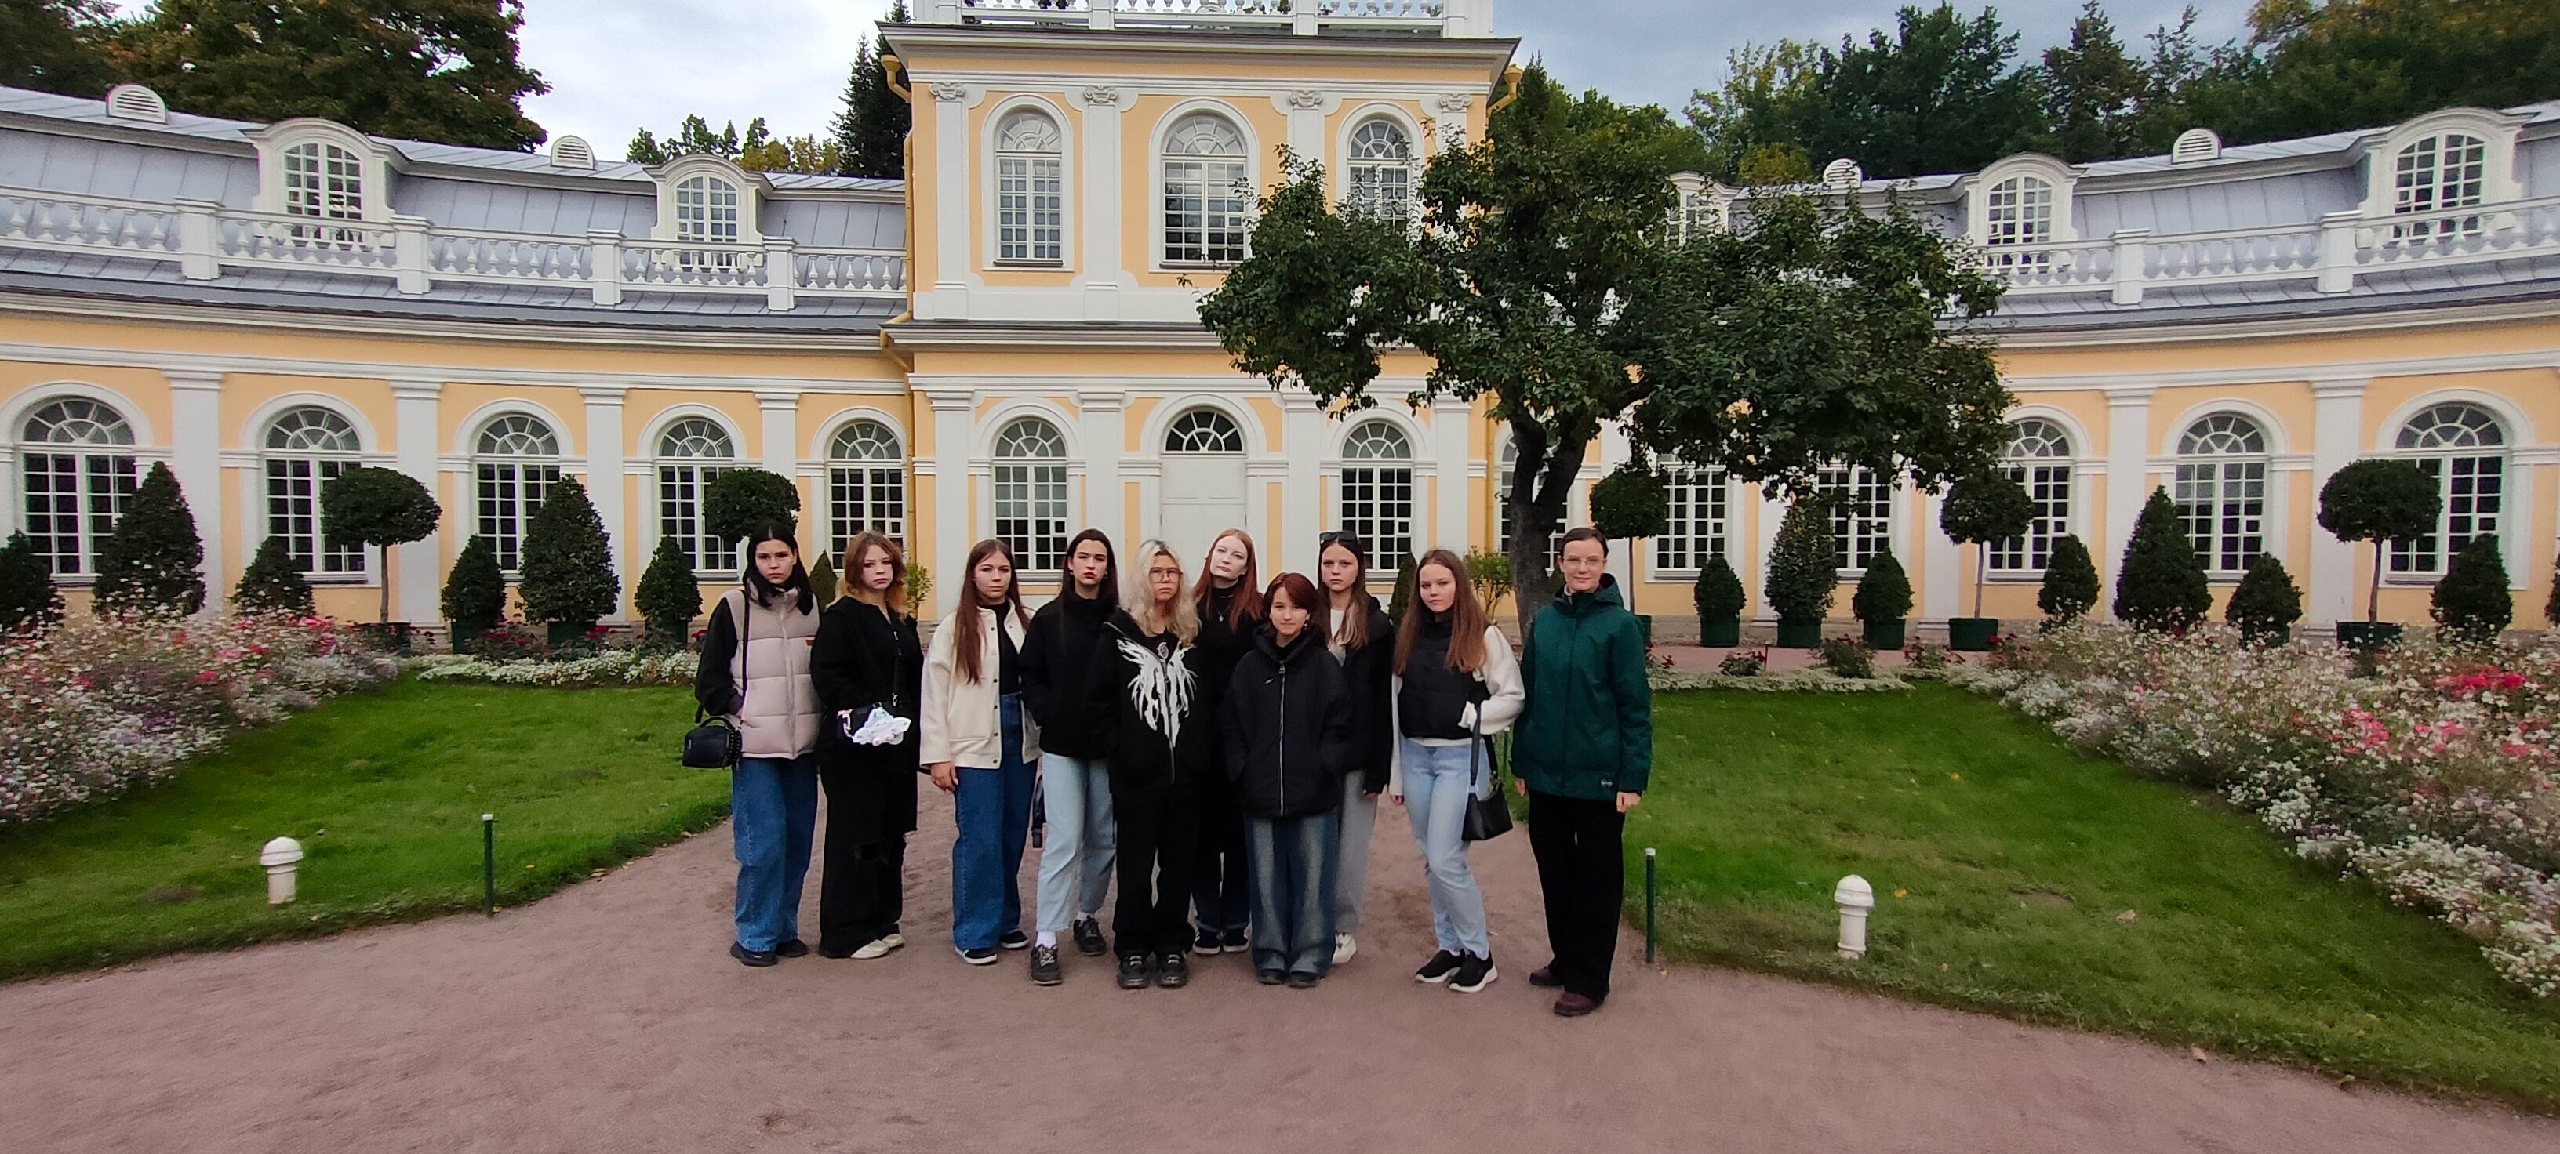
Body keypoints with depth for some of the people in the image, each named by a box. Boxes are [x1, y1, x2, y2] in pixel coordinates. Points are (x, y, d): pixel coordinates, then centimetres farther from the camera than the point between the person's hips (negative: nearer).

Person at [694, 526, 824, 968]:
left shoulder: (812, 605, 8)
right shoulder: (734, 607, -3)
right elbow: (709, 678, 0)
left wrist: (823, 719, 7)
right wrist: (738, 711, -8)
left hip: (803, 744, 4)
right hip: (756, 746, -4)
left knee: (798, 839, 9)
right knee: (763, 841, -6)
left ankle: (784, 927, 22)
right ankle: (755, 936, 8)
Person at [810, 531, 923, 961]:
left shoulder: (902, 621, 16)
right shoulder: (841, 616, -6)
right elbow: (826, 674, -16)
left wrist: (913, 726, 8)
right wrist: (865, 712, -23)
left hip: (897, 747, 7)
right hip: (853, 747, -7)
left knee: (891, 836, 12)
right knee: (854, 838, 0)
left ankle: (882, 921, 24)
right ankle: (845, 933, 9)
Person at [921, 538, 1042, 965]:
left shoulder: (1025, 623, 7)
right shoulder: (955, 627, -3)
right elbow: (934, 693, -4)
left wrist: (1043, 738, 3)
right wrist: (938, 755, -8)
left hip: (1020, 738, 4)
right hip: (974, 744, -4)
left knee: (1013, 835, 10)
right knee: (979, 839, -3)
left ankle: (1005, 920, 25)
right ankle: (975, 932, 9)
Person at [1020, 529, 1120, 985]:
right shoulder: (1049, 617, 1)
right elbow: (1031, 676, 3)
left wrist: (1120, 724, -12)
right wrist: (1049, 715, -8)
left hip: (1107, 746, 1)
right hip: (1061, 745, -1)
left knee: (1103, 839, 11)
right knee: (1064, 841, -5)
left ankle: (1087, 915, 32)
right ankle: (1046, 941, 0)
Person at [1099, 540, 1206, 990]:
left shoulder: (1192, 633, 7)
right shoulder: (1119, 631, -1)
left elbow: (1208, 700, 9)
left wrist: (1203, 751, 0)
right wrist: (1119, 749, -8)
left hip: (1186, 769, 2)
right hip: (1136, 771, -2)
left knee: (1178, 861, 10)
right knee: (1136, 863, 6)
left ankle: (1172, 946, 22)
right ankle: (1132, 949, 19)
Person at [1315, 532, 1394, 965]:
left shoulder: (1378, 625, 1)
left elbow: (1385, 700, -2)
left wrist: (1379, 767, -7)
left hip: (1357, 752, -1)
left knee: (1350, 845, 4)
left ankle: (1344, 927, 18)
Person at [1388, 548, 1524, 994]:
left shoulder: (1484, 636, -6)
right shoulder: (1409, 636, 8)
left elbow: (1513, 697, -3)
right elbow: (1398, 703, 10)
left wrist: (1469, 715, -17)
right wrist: (1396, 772, 11)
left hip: (1461, 757, -5)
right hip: (1416, 755, 5)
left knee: (1444, 859, -7)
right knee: (1431, 860, 11)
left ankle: (1479, 953, 10)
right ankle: (1450, 946, 25)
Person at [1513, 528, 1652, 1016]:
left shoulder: (1619, 624, -8)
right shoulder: (1544, 621, 5)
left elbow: (1636, 705, -9)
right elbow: (1529, 695, 10)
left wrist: (1633, 777, -12)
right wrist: (1521, 762, 9)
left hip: (1599, 777, -5)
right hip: (1545, 775, 5)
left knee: (1597, 879, 7)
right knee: (1554, 873, 16)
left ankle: (1588, 980, 18)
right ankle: (1565, 959, 33)